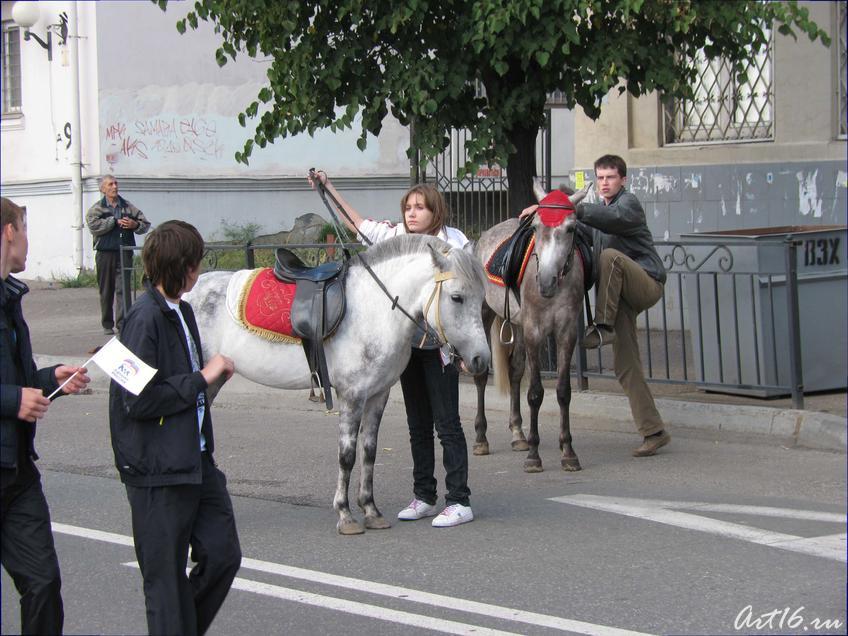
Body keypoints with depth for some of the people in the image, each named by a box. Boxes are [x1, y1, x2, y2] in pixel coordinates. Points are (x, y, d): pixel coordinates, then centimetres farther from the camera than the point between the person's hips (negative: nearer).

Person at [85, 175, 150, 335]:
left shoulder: (128, 207, 13)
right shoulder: (97, 208, 6)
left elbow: (145, 224, 16)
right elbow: (93, 225, -13)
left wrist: (135, 225, -6)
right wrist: (115, 222, -12)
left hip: (124, 253, 1)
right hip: (105, 253, -1)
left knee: (123, 289, -9)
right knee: (106, 290, 5)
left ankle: (122, 324, -12)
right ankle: (107, 325, 15)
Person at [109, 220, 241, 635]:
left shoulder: (180, 312, 11)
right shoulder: (145, 318, -17)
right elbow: (139, 401, -21)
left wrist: (214, 372, 7)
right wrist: (201, 378, -15)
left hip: (196, 459, 9)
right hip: (158, 469, -9)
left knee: (223, 555, 8)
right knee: (166, 577, 2)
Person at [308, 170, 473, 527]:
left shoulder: (453, 242, -9)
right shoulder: (396, 236, 5)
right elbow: (357, 223, 15)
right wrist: (328, 189, 12)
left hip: (439, 345, -6)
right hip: (408, 342, 6)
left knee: (446, 424, -6)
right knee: (418, 424, 13)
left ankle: (459, 501, -3)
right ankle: (423, 496, 22)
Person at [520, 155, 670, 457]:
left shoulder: (628, 203, -6)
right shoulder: (604, 207, 22)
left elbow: (611, 218, -29)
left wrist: (571, 209, -40)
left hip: (648, 284, -8)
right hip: (622, 296, 8)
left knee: (610, 256, -36)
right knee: (625, 367, 0)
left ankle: (603, 327, -29)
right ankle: (654, 431, 3)